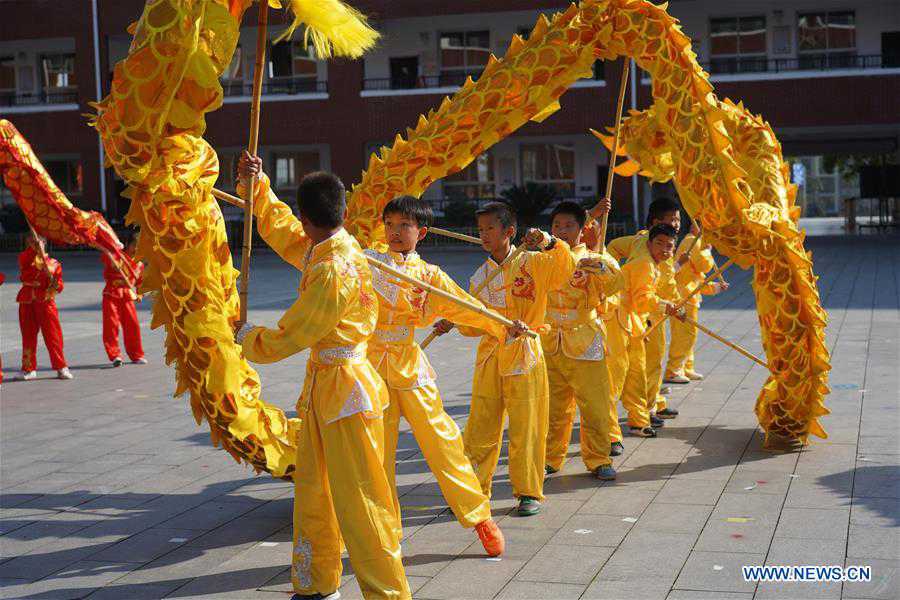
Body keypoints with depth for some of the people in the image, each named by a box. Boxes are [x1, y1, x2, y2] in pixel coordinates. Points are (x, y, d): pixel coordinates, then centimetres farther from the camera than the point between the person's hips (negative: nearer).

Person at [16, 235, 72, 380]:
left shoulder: (53, 263, 6)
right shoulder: (26, 260, 8)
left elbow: (60, 284, 3)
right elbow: (24, 258, -17)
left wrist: (56, 284, -18)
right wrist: (33, 247, -29)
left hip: (46, 302, -1)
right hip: (27, 302, 1)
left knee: (53, 335, -3)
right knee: (28, 336, 7)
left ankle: (61, 367, 4)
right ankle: (29, 369, 17)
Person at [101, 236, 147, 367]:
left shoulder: (139, 264, 12)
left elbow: (139, 281, 22)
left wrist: (139, 294, 9)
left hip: (128, 296, 4)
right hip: (111, 294, -4)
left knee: (133, 325, 4)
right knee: (111, 324, -9)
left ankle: (136, 355, 18)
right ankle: (115, 355, -5)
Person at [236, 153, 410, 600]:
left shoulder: (332, 271, -23)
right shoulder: (329, 248, 4)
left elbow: (286, 339, -16)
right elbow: (278, 227, 24)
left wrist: (246, 337, 2)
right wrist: (257, 184, 15)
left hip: (346, 391, -10)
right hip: (321, 387, 10)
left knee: (359, 503, -6)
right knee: (312, 494, 18)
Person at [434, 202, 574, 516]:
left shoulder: (531, 263, -4)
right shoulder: (480, 276, 10)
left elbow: (565, 270, -21)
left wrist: (549, 243, -34)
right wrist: (454, 323, -4)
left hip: (524, 356, -4)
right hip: (489, 357, 4)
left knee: (525, 428, 1)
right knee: (479, 429, 7)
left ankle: (528, 492, 13)